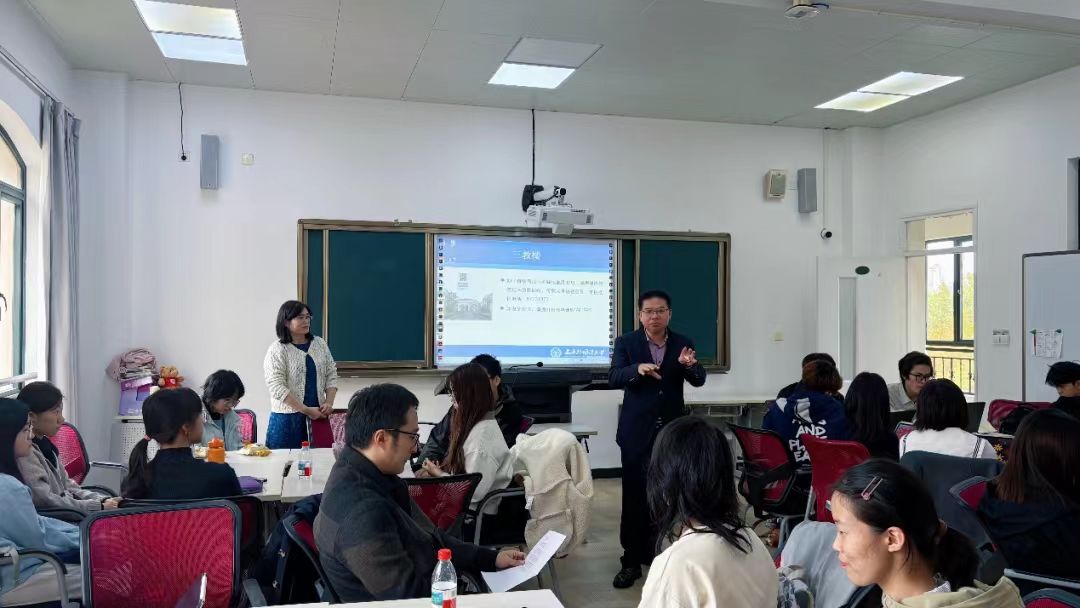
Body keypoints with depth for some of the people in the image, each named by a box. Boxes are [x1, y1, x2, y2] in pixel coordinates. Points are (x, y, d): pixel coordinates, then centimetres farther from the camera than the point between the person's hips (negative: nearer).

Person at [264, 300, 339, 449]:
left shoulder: (320, 344, 9)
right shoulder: (277, 350, -6)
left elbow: (331, 375, 11)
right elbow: (277, 388, -13)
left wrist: (329, 403, -4)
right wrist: (306, 410, -16)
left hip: (318, 416, 4)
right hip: (288, 419, -4)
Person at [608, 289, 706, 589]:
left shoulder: (683, 343, 2)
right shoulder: (625, 342, -3)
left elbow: (699, 380, -7)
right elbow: (613, 379, -14)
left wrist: (689, 364, -29)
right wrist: (638, 369, -34)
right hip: (637, 431, -2)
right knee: (634, 497, 2)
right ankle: (632, 561, 12)